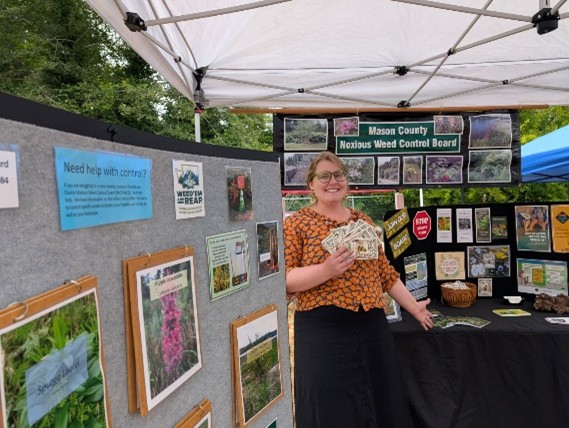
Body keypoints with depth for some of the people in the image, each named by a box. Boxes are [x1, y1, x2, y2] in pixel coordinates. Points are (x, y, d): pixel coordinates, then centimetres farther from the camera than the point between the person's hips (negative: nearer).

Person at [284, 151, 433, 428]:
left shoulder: (363, 221, 12)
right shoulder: (296, 223, -3)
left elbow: (384, 272, 17)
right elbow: (284, 280, -11)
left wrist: (414, 307, 17)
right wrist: (325, 271, -25)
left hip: (372, 326, 5)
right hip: (322, 331, -5)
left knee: (381, 405, 15)